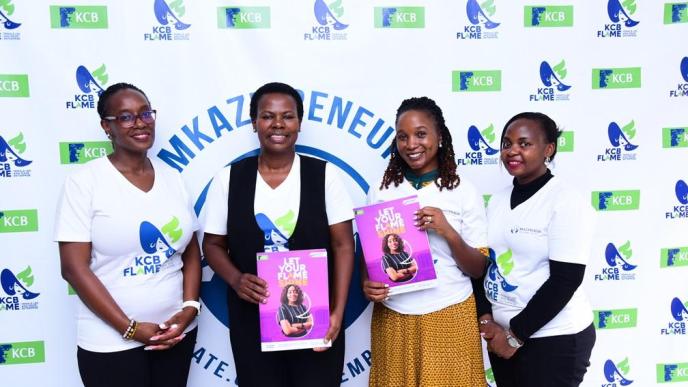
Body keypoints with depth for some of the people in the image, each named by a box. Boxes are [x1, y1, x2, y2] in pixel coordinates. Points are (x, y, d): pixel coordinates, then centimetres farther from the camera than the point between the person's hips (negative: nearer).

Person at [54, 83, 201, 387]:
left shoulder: (172, 178, 4)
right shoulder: (85, 181, -8)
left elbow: (191, 252, 7)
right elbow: (74, 268, -12)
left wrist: (189, 308, -6)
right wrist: (130, 328, -13)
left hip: (177, 332, 4)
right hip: (112, 342, -4)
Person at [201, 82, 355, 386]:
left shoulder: (324, 175, -3)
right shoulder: (228, 179, 0)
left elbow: (343, 246, -3)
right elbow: (213, 244, 7)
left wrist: (337, 312, -11)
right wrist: (235, 279, -13)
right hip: (253, 322, 1)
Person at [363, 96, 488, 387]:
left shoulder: (464, 192, -3)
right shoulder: (380, 192, 1)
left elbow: (478, 270, -3)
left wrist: (449, 232, -18)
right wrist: (366, 285, -11)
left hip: (450, 319, -1)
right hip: (392, 319, 2)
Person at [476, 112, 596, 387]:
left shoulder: (567, 202, -13)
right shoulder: (498, 200, 5)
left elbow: (566, 281, -18)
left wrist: (516, 336, -15)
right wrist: (485, 317, -4)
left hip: (554, 339, -6)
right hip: (502, 334, 6)